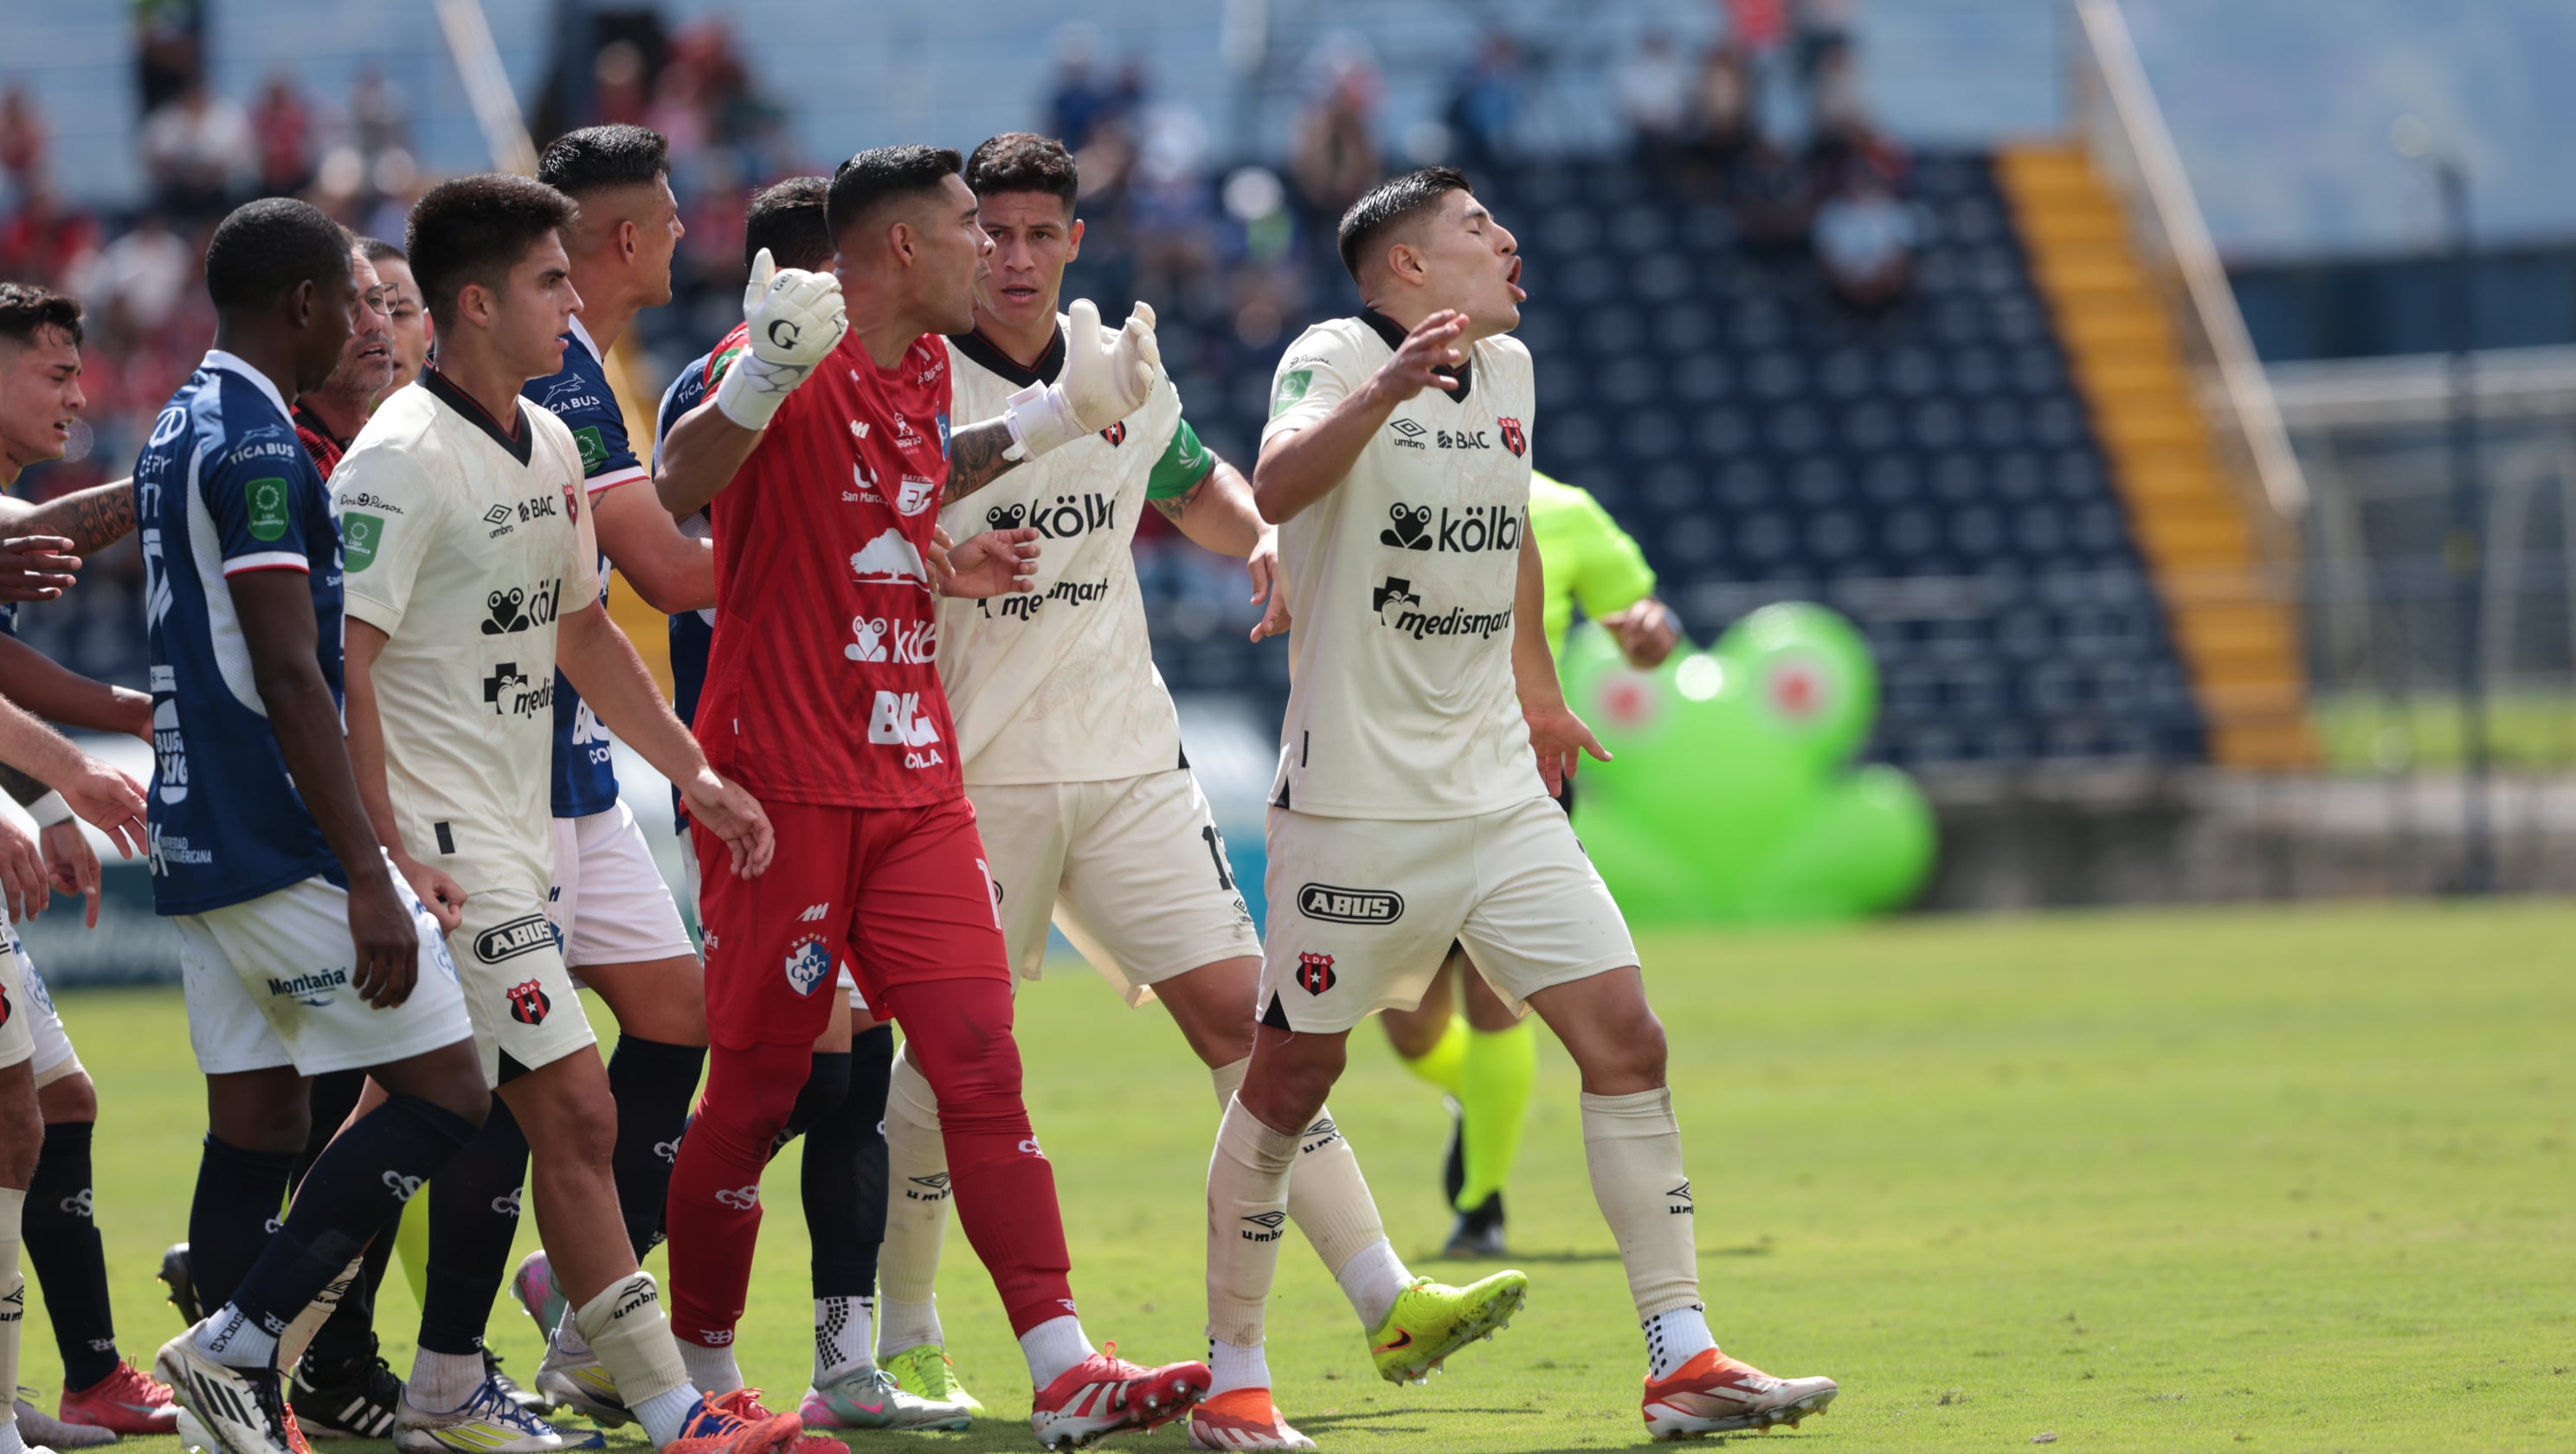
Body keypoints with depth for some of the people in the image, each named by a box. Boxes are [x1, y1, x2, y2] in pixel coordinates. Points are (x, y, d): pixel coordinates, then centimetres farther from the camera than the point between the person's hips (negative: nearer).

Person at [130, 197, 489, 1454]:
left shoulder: (177, 432, 15)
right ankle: (234, 1344, -12)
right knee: (443, 1097, -6)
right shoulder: (258, 447, -15)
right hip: (288, 844, -10)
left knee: (255, 1126, 10)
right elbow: (289, 679, -21)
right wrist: (367, 880, -22)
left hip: (200, 837, 10)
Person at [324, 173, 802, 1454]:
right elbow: (337, 663, -18)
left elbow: (580, 631, 25)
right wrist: (388, 856, -22)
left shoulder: (547, 447, 13)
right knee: (575, 1112, -11)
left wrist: (695, 774, 22)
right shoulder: (402, 459, -15)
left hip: (518, 839, 9)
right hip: (443, 847, -9)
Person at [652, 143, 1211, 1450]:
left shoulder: (925, 369, 14)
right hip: (784, 785, -7)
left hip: (915, 785, 7)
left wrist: (1055, 421, 28)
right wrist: (758, 381, -44)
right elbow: (680, 487, -26)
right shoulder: (796, 352, -11)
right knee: (754, 1094, 1)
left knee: (981, 1070, -3)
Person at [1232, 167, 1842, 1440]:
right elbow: (1276, 488, -32)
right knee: (1294, 1069, 0)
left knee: (1624, 1035, -4)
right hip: (1356, 798, -6)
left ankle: (1681, 1363, -4)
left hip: (1497, 793, 6)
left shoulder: (1505, 368, 12)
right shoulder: (1333, 359, -10)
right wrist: (1387, 390, -47)